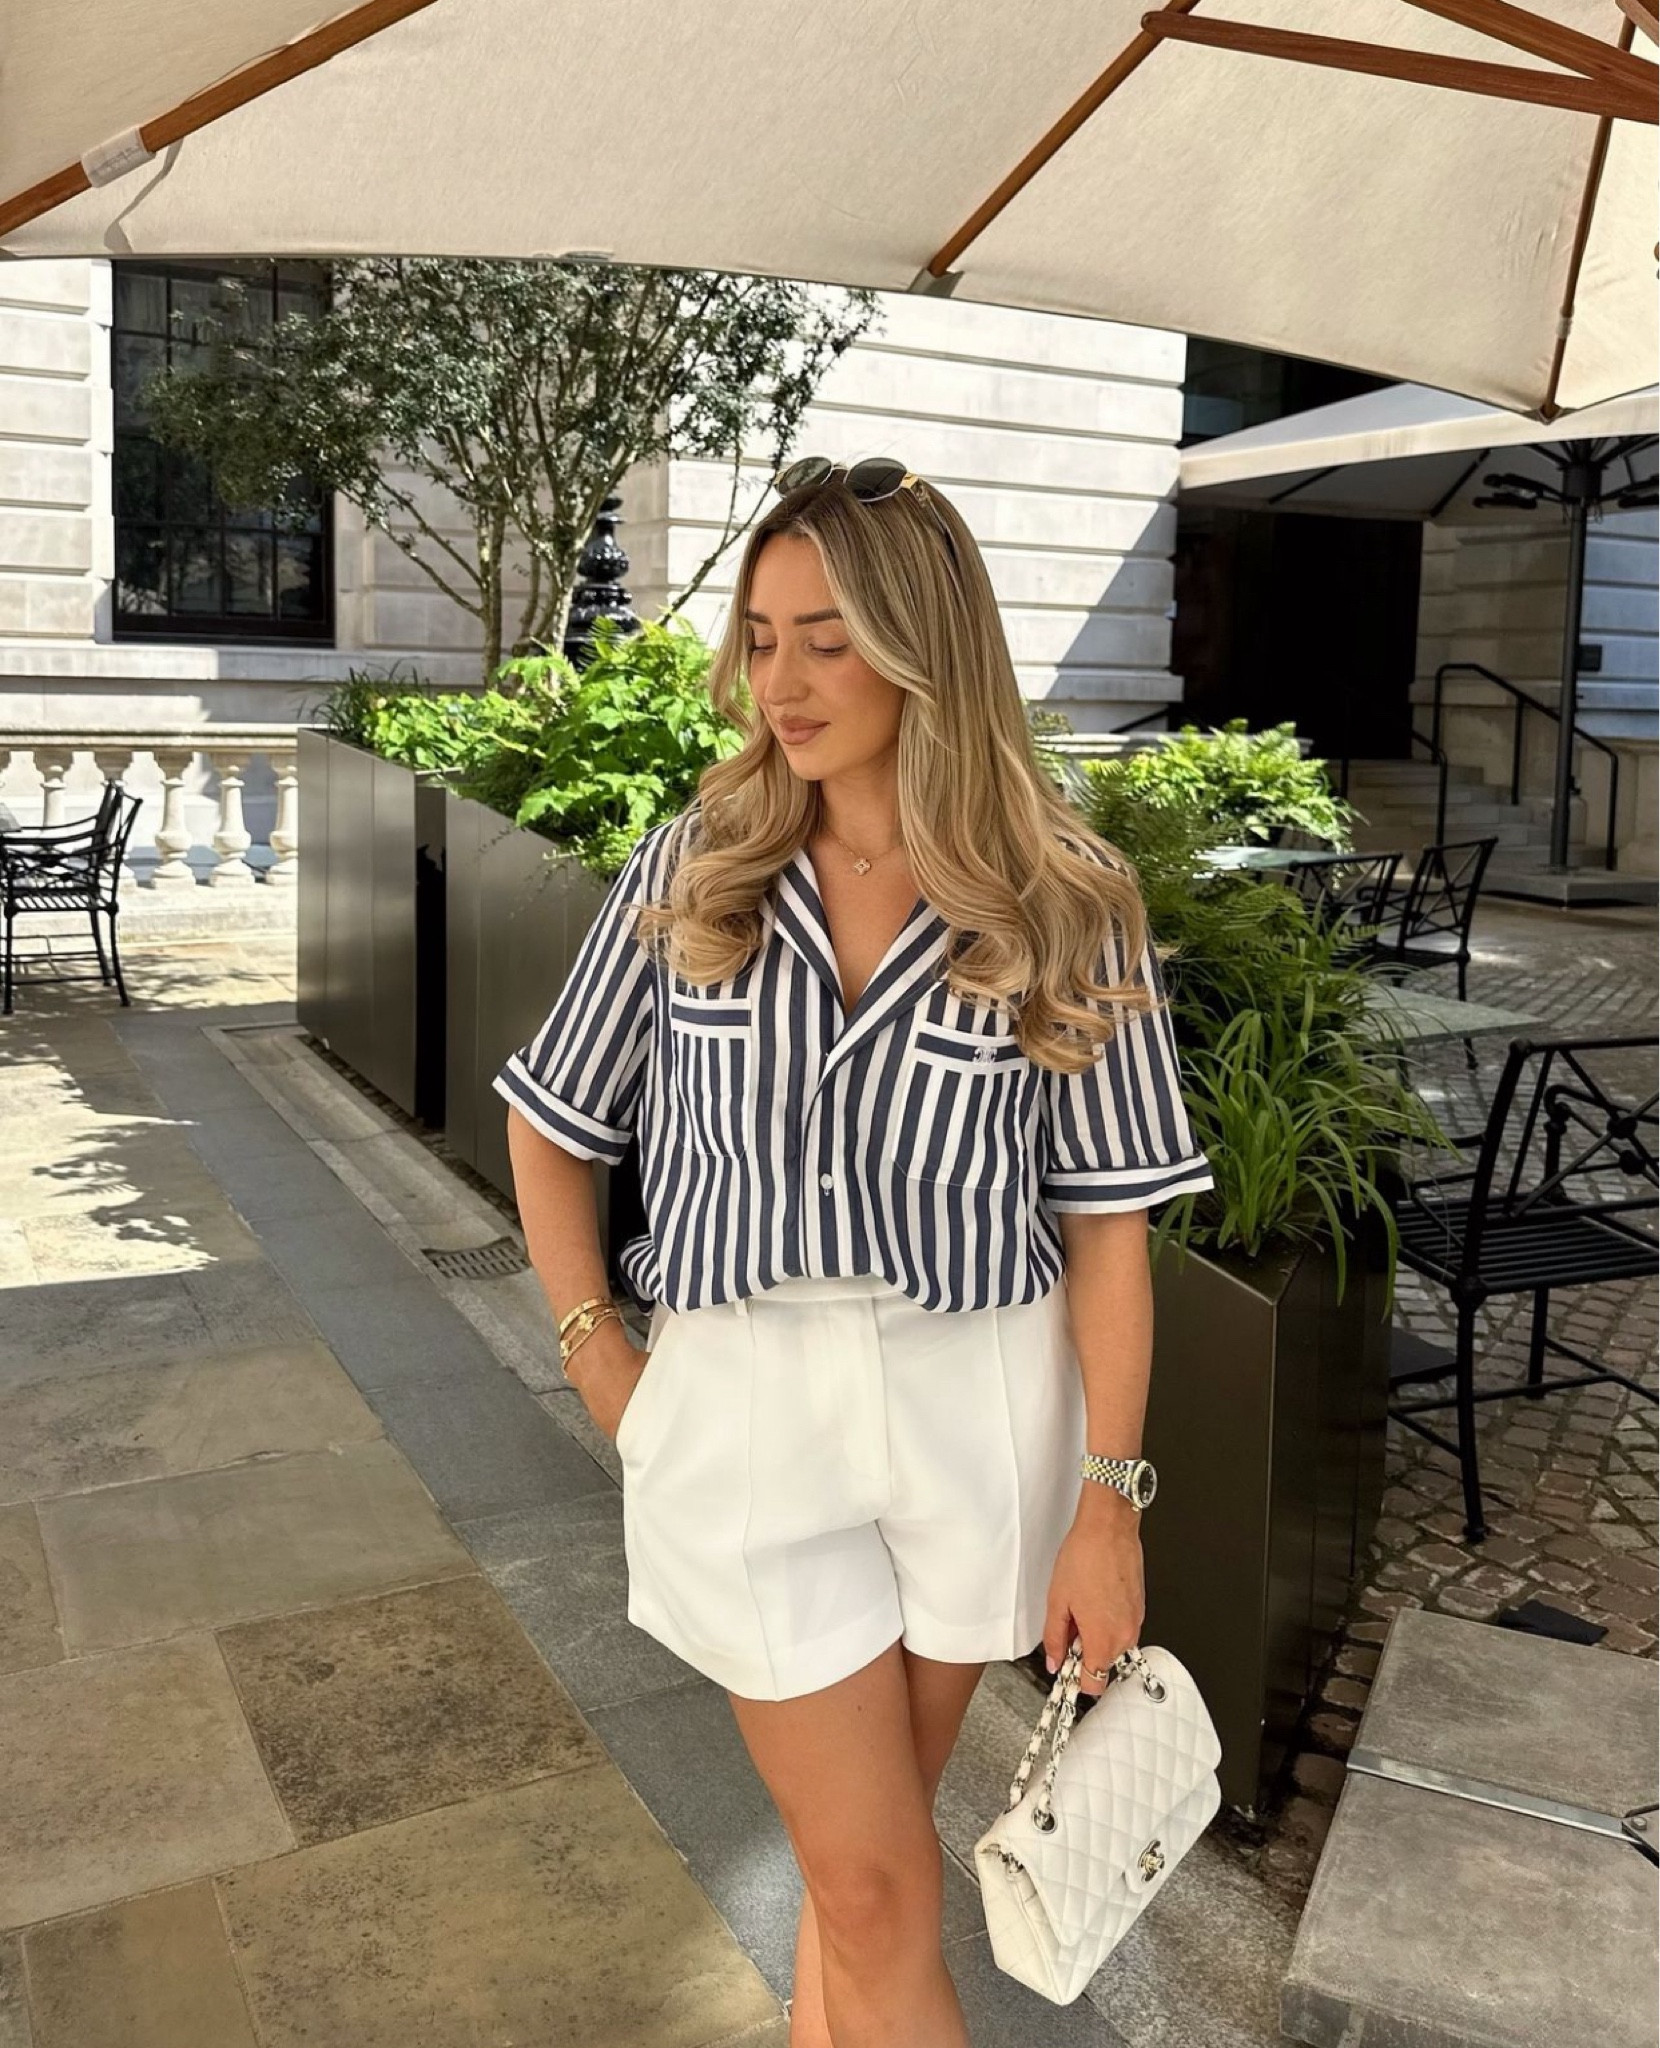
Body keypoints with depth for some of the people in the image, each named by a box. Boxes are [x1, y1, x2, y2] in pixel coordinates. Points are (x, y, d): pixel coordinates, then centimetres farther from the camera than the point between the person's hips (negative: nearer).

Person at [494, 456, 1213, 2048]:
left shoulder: (1057, 907, -7)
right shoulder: (689, 871, -4)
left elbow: (1108, 1227, -4)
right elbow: (549, 1128, 8)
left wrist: (1109, 1502, -5)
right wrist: (596, 1360, 2)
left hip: (976, 1410, 0)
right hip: (744, 1407, 0)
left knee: (863, 1842, 19)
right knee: (881, 1890, 6)